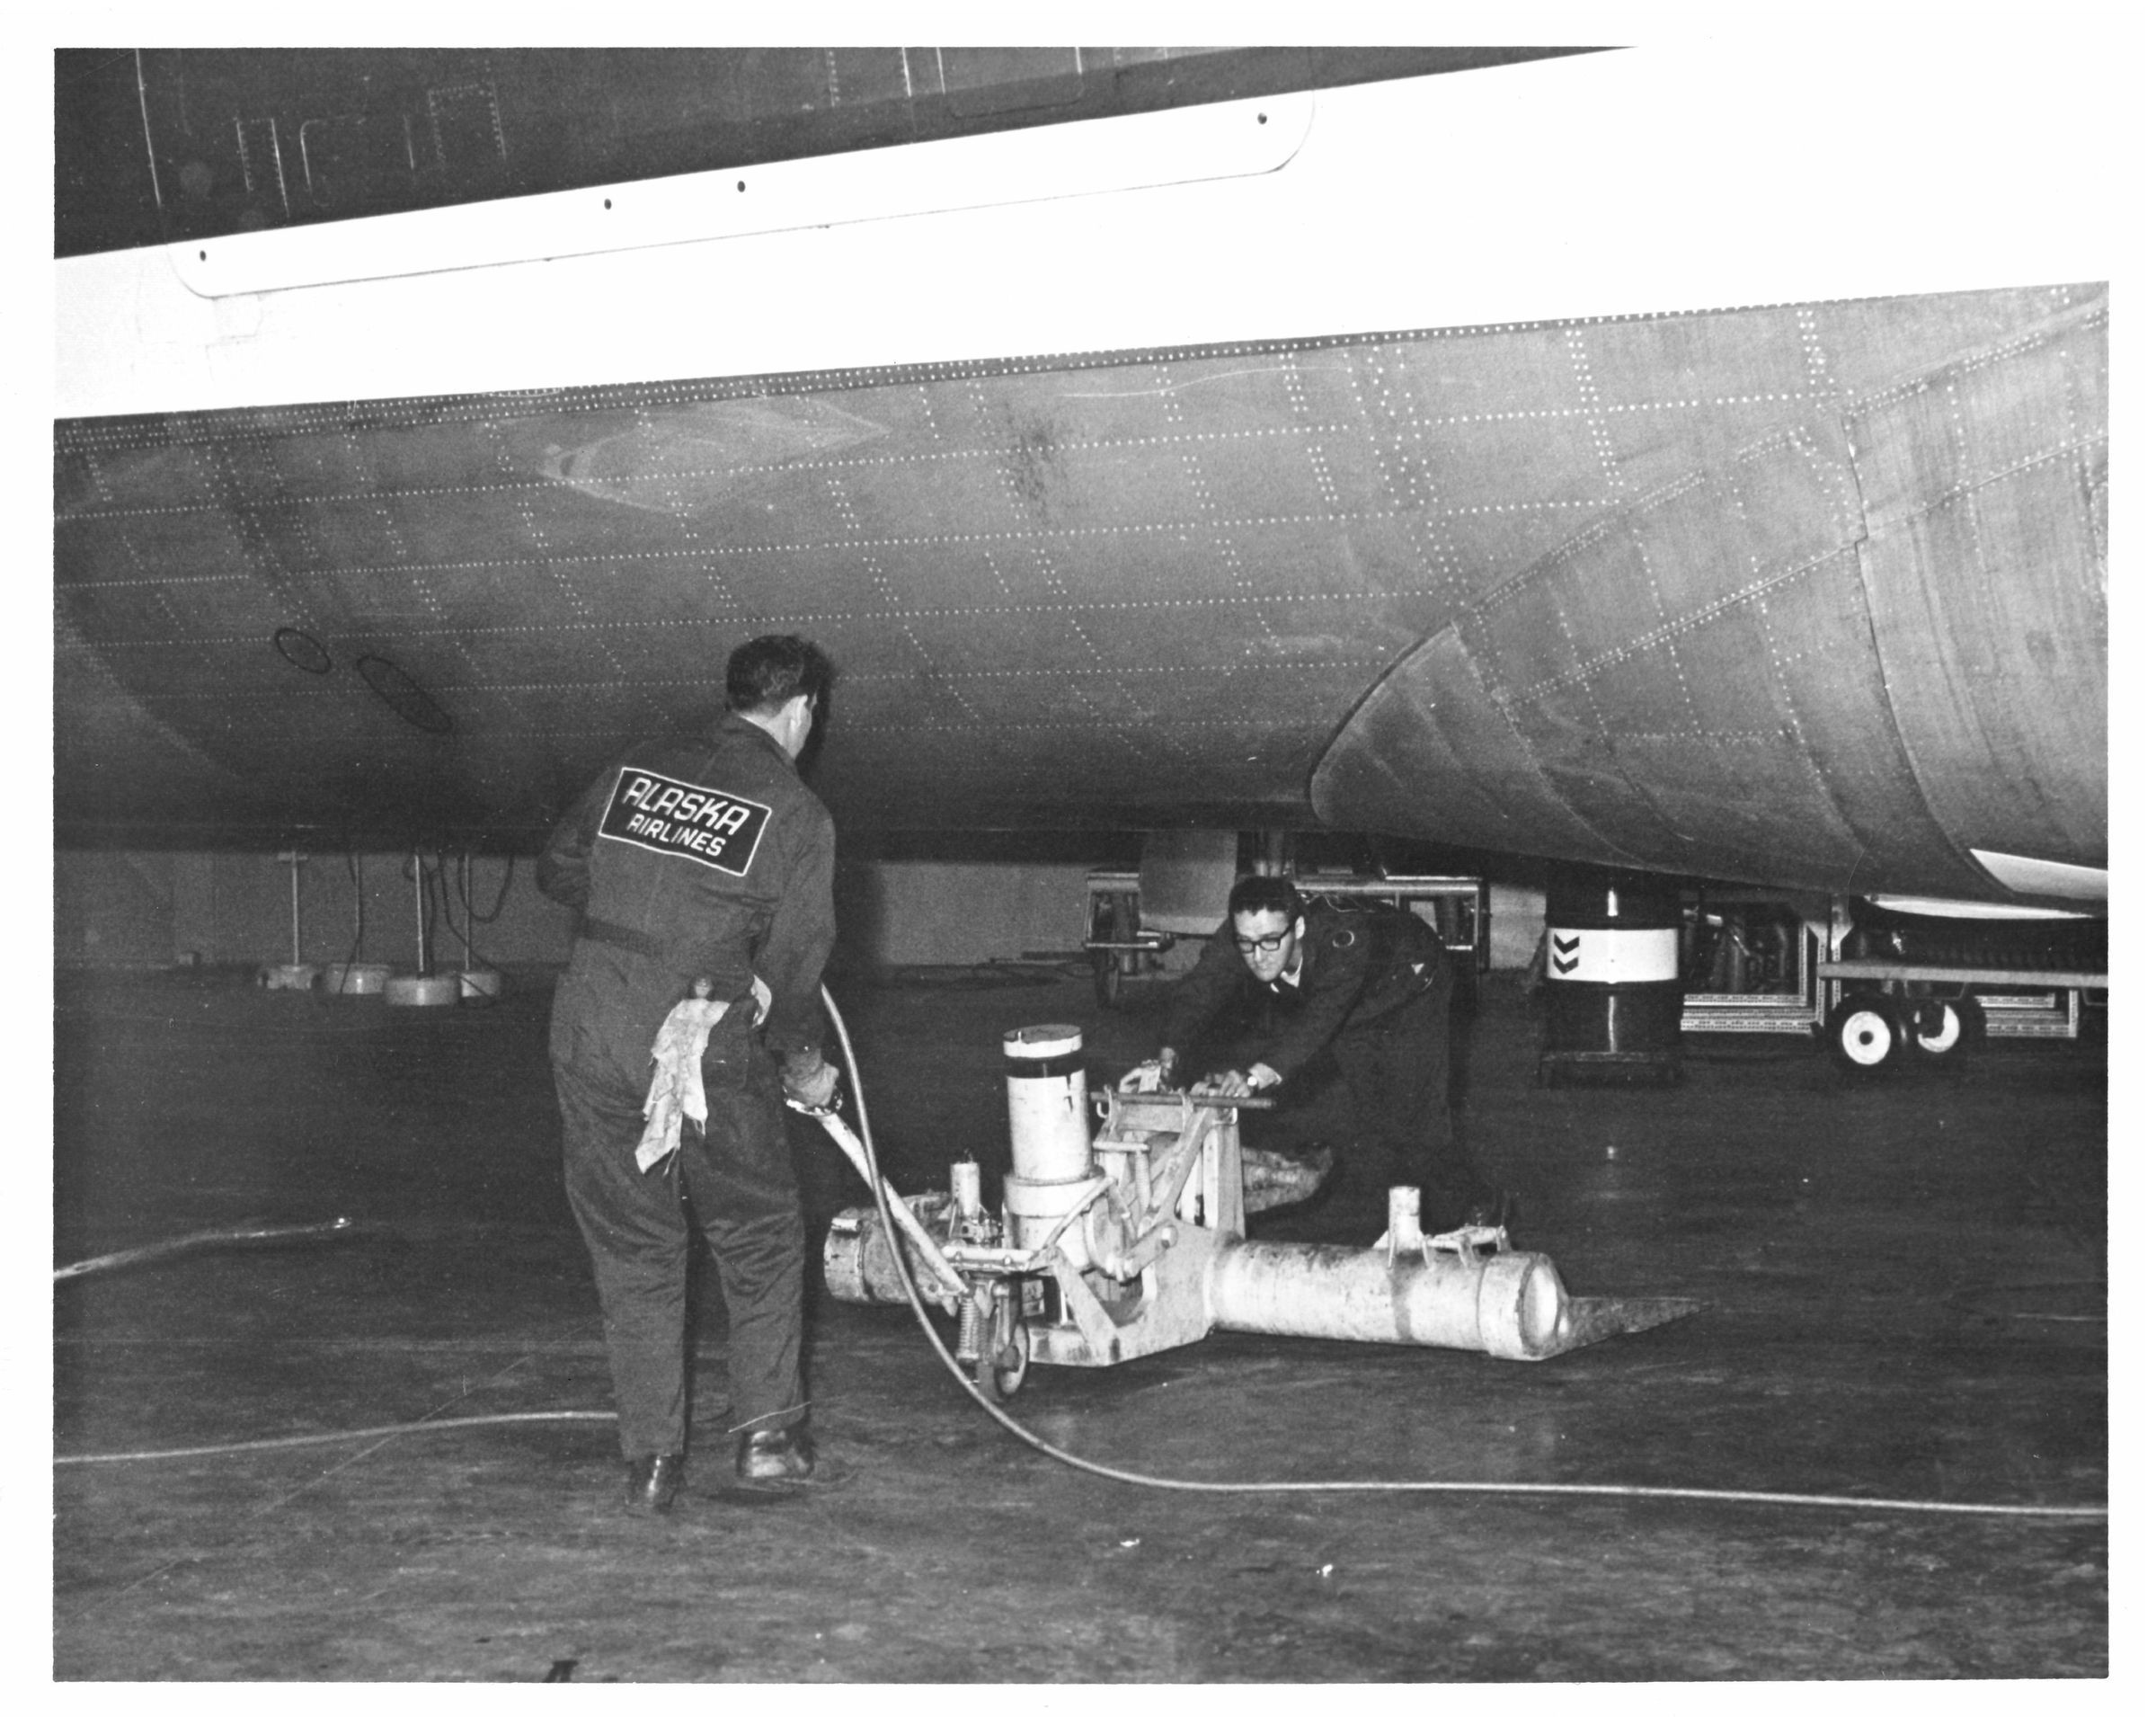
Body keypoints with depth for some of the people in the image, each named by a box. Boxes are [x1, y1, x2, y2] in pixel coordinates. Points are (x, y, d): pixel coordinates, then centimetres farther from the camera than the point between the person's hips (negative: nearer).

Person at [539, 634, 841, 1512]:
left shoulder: (634, 767, 8)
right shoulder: (795, 814, -3)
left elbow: (557, 869, 16)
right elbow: (793, 966, -3)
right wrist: (806, 1066, 13)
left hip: (589, 1045, 4)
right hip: (706, 1060, -3)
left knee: (633, 1250, 13)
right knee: (760, 1238, 17)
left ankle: (652, 1458, 16)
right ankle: (768, 1429, 18)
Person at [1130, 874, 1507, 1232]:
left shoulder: (1344, 942, -46)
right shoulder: (1233, 943, -31)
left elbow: (1318, 1022, -55)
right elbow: (1196, 993, -42)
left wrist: (1256, 1077, -69)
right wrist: (1169, 1059, -61)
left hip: (1408, 989, -5)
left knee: (1414, 1119, -10)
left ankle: (1480, 1207, 15)